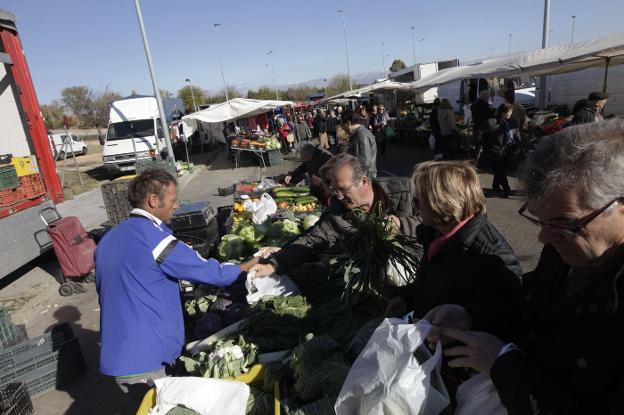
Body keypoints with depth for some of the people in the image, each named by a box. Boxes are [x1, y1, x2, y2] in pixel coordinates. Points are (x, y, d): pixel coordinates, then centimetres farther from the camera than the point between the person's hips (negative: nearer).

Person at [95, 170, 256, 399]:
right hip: (142, 362, -8)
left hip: (115, 355, 8)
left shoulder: (108, 238, 6)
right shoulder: (155, 238, -20)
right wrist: (250, 266, 1)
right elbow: (209, 272, -14)